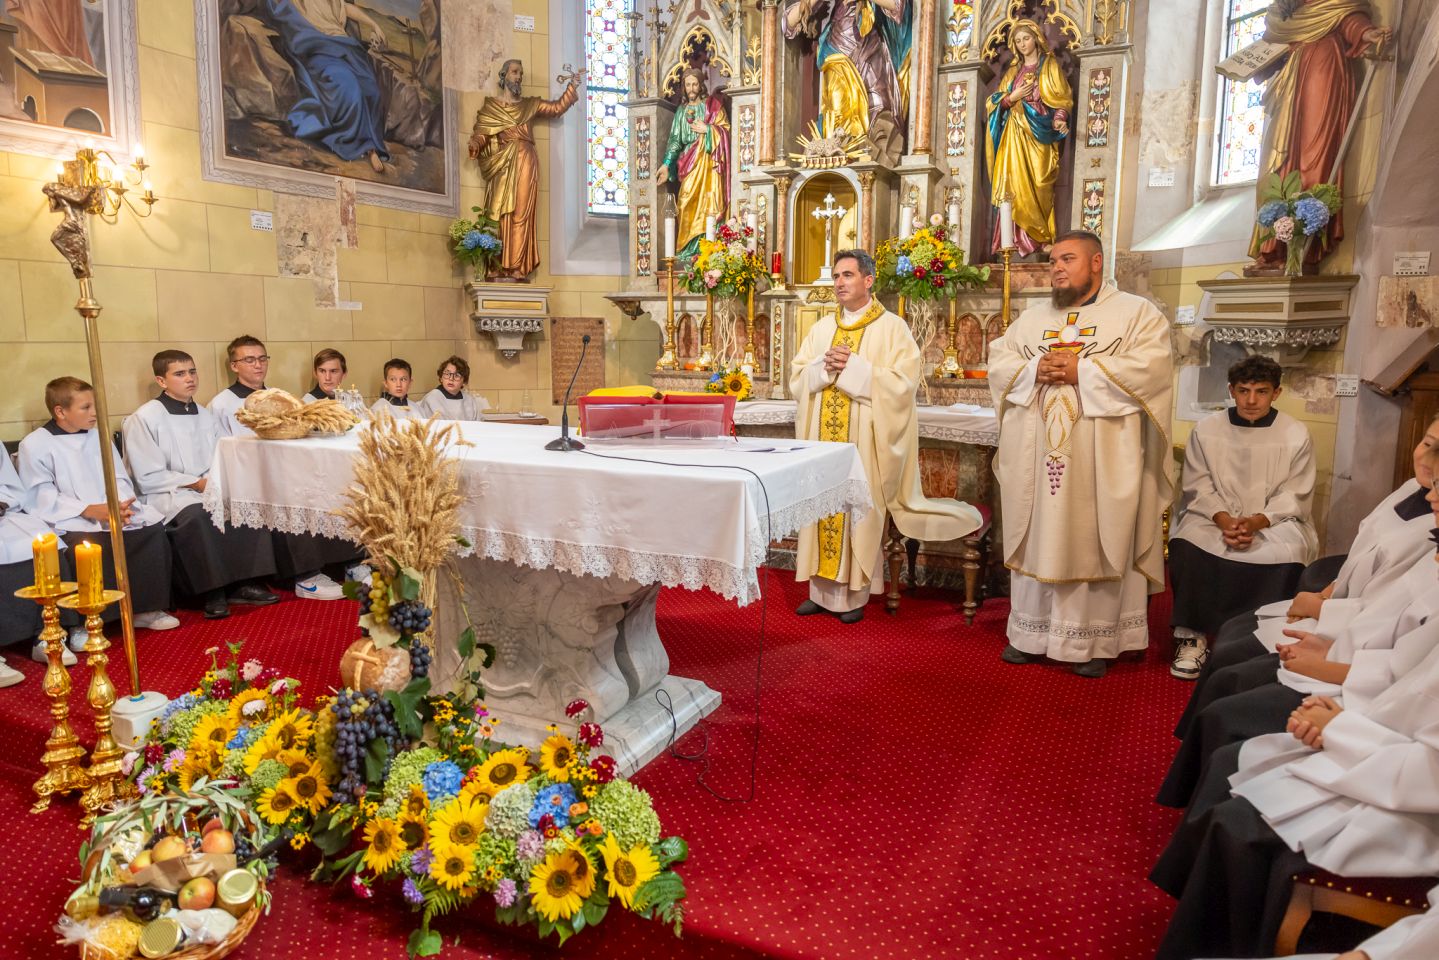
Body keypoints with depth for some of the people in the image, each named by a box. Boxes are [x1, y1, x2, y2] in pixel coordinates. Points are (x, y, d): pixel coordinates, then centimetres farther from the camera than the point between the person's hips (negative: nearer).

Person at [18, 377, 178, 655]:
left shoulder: (99, 437, 20)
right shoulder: (35, 445, 2)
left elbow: (119, 479, 14)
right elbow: (41, 497, -7)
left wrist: (121, 502, -10)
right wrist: (90, 510, -21)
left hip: (115, 514, 6)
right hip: (72, 522, -5)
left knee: (154, 528, -20)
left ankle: (146, 609, -8)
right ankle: (83, 624, -20)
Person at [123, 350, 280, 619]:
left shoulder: (204, 415, 16)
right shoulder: (144, 418, -5)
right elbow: (149, 478, -10)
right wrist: (197, 483, -15)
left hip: (210, 490, 6)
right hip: (168, 497, -6)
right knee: (198, 514, -38)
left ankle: (243, 584, -18)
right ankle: (212, 594, -26)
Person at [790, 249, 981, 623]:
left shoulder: (892, 327, -1)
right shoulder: (821, 328, 14)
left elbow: (903, 382, -11)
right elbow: (797, 375, 10)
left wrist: (853, 367, -17)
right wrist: (824, 367, -10)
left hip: (863, 440, -4)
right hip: (821, 437, 5)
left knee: (859, 509, -2)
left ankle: (855, 594, 8)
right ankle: (822, 589, 14)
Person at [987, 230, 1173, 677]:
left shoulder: (1137, 313, 3)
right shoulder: (1032, 318, 17)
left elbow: (1151, 366, -12)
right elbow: (998, 361, 10)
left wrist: (1082, 371, -15)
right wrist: (1033, 370, -9)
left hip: (1101, 462, -4)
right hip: (1036, 457, 4)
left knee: (1093, 544, 0)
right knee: (1036, 539, 8)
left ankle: (1094, 640, 11)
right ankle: (1031, 632, 18)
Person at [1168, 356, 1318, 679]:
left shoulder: (1296, 435, 2)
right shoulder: (1206, 429, 4)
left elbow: (1293, 497, -2)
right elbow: (1199, 487, 0)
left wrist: (1256, 522, -20)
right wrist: (1223, 519, -19)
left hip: (1274, 521, 0)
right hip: (1215, 517, 1)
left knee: (1288, 553, -34)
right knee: (1187, 543, -31)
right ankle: (1191, 635, -22)